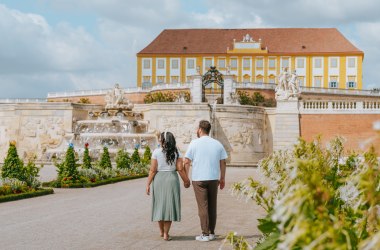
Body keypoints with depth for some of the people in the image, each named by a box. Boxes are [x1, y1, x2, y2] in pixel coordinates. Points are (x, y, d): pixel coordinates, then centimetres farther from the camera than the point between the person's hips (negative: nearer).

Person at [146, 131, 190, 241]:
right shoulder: (176, 152, -1)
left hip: (158, 179, 0)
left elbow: (152, 170, -7)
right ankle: (166, 234, 1)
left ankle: (161, 231, 26)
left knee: (160, 205, 14)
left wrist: (148, 184, -2)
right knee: (169, 205, 5)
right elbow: (180, 169, -6)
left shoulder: (156, 152, -5)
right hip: (172, 179, 0)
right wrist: (186, 181, 7)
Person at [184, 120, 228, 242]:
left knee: (203, 206, -1)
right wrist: (222, 178, 16)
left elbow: (187, 162, -4)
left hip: (198, 179, -3)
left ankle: (205, 234, -2)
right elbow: (223, 163, 7)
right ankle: (211, 233, 14)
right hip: (213, 178, 3)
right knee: (212, 206, 11)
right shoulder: (217, 144, 6)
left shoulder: (194, 143, -4)